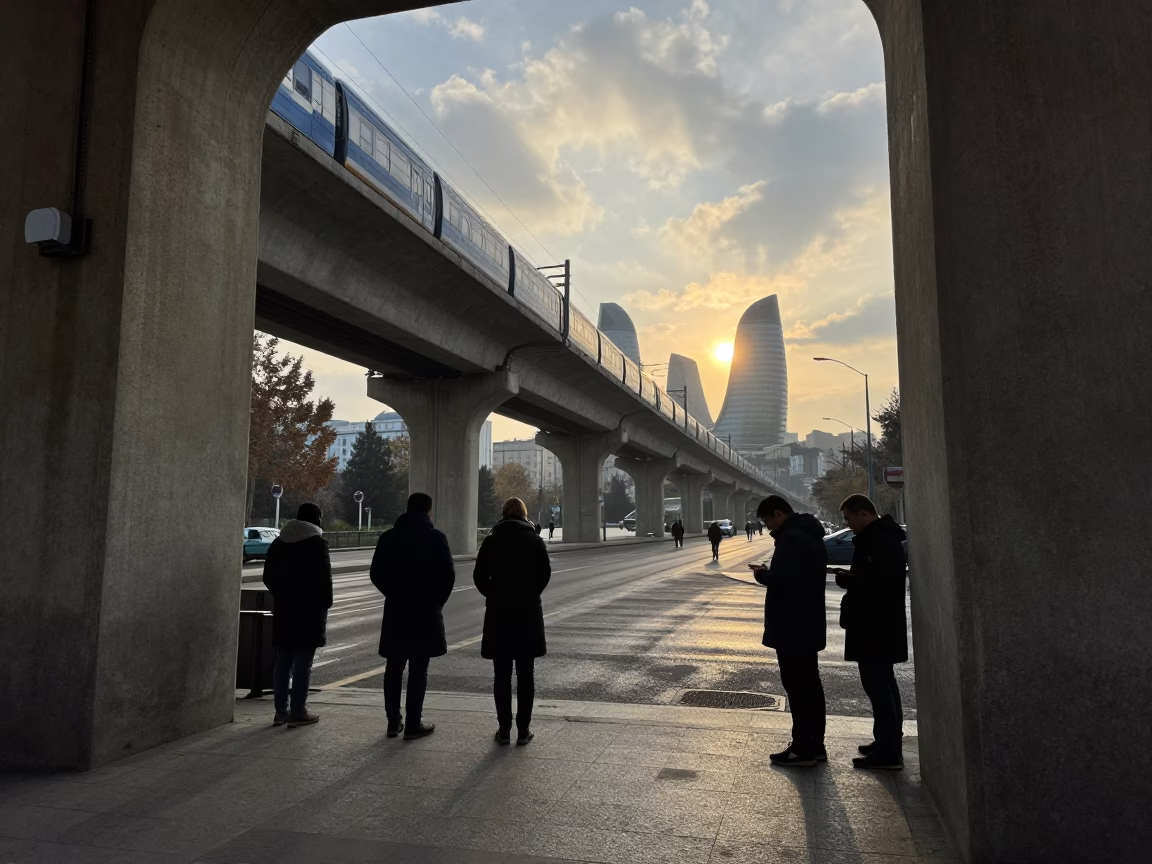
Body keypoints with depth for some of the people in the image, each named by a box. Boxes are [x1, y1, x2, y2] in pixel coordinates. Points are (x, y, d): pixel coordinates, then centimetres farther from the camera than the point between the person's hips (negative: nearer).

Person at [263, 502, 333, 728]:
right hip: (310, 610, -6)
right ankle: (297, 713, 0)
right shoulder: (317, 543, -9)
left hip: (284, 609, 6)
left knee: (282, 661, 10)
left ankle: (281, 711, 14)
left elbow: (268, 576, 12)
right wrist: (326, 604, -1)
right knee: (302, 663, -2)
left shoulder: (279, 542, 10)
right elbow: (324, 578, -12)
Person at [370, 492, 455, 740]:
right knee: (418, 669, 2)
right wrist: (437, 601, 5)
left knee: (394, 667, 12)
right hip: (425, 611, -3)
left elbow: (376, 574, 3)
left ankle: (393, 722, 16)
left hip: (396, 610, 3)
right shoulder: (436, 537, -7)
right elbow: (448, 575, -10)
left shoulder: (388, 537, 3)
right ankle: (413, 724, 4)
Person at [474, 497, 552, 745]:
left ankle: (504, 729, 9)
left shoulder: (492, 540, 0)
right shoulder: (535, 540, 1)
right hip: (529, 612, 0)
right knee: (525, 674, 7)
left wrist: (494, 595, 10)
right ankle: (523, 729, 9)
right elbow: (545, 573, -5)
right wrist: (530, 594, 9)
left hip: (498, 612, 0)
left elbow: (479, 576, -4)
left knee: (502, 674, 6)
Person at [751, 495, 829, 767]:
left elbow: (781, 581, -27)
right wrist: (769, 573, 8)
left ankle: (803, 749, 5)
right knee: (810, 684, 15)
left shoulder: (791, 539, -20)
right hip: (808, 625, 11)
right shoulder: (809, 535, 14)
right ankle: (815, 746, 24)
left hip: (792, 627, -11)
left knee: (797, 686, -3)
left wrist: (762, 574, -8)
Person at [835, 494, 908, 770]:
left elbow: (880, 582, -28)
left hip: (876, 626, -11)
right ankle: (888, 743, 26)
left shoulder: (879, 541, -20)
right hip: (879, 624, 11)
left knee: (876, 683, -6)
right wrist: (850, 579, 5)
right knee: (883, 682, 16)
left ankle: (887, 750, -1)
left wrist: (846, 580, -16)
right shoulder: (880, 537, 14)